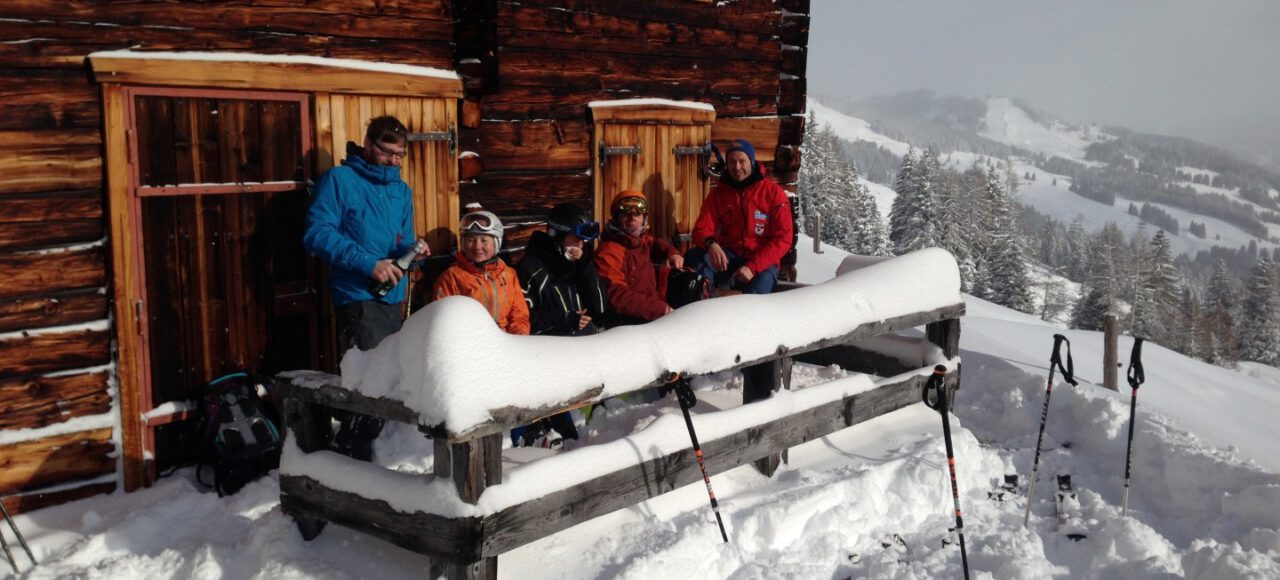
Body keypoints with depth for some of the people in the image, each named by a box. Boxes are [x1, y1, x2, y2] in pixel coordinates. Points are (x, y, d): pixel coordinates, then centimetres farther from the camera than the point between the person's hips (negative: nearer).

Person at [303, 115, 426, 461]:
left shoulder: (402, 190, 18)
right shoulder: (338, 180, -3)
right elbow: (317, 234, -12)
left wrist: (412, 252, -3)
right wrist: (368, 263, -19)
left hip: (393, 299, 7)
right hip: (358, 299, -7)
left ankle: (365, 451, 19)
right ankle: (352, 457, -1)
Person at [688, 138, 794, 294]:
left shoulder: (774, 193, -4)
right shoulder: (718, 193, 4)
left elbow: (782, 239, -8)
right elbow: (701, 229, -3)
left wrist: (753, 267, -20)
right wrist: (711, 244, -30)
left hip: (762, 262, -2)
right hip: (728, 257, 3)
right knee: (694, 258, -27)